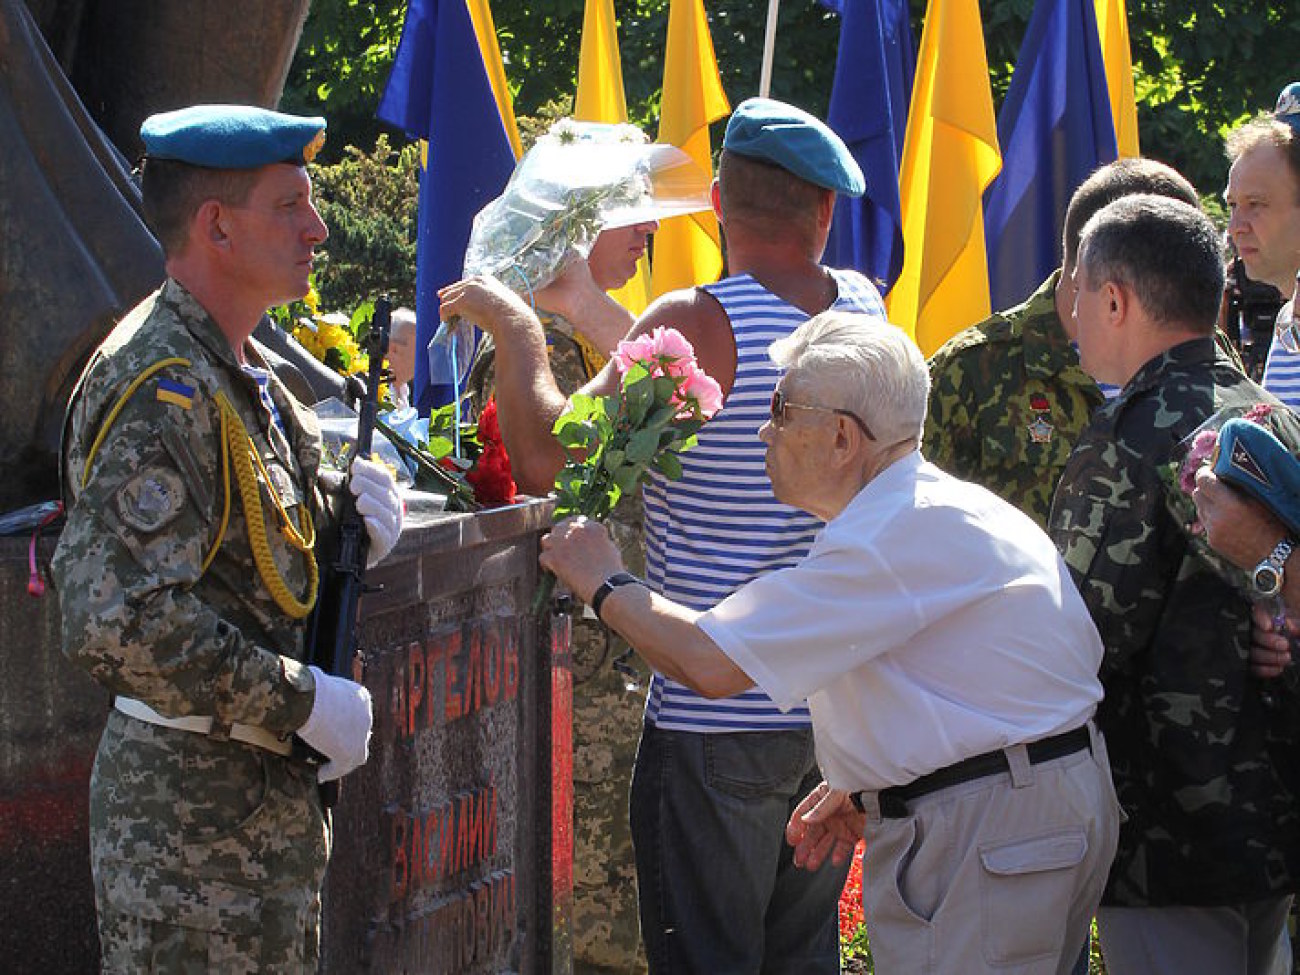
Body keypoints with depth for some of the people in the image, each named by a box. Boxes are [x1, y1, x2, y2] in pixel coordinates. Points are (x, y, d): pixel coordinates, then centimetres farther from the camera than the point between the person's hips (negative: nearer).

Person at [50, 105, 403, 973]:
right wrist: (305, 701, -22)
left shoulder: (244, 374, 13)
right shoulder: (159, 392, -20)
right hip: (191, 813, -10)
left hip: (268, 797, 10)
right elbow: (117, 625, -30)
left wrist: (346, 525, 3)